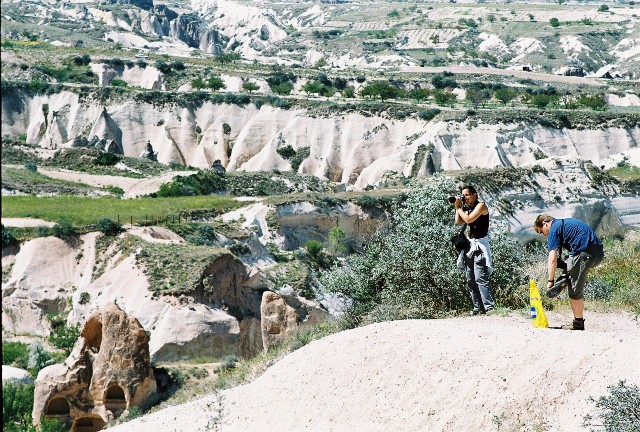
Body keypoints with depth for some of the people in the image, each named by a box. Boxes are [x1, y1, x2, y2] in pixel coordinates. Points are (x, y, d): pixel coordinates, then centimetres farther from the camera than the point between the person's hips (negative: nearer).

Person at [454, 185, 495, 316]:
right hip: (470, 244, 8)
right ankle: (478, 308, 5)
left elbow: (468, 219, -17)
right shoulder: (468, 208, 17)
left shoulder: (481, 205, -6)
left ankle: (489, 306, -18)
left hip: (480, 244, -8)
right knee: (470, 280, 3)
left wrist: (460, 209, -1)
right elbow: (458, 222, 11)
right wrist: (457, 207, 6)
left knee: (480, 278, -16)